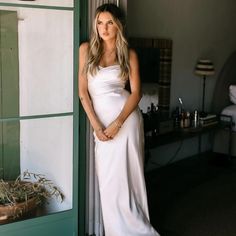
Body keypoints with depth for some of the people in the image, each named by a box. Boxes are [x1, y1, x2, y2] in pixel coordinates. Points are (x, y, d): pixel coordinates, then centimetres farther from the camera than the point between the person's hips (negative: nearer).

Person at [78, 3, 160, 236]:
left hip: (126, 118, -2)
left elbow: (136, 92, -2)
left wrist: (117, 124, -14)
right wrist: (96, 125, -7)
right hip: (100, 121, 2)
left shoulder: (129, 54, 2)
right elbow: (82, 90, 1)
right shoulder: (86, 49, 4)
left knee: (126, 174, 2)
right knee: (107, 178, 6)